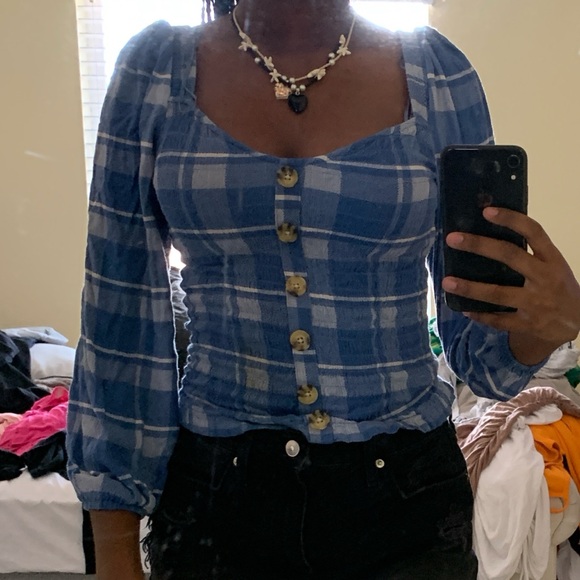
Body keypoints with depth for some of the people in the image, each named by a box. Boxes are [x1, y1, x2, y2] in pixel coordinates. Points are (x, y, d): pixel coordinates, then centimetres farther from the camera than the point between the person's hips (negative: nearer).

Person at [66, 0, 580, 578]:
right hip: (215, 493, 1)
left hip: (404, 494, 1)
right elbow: (123, 315, -3)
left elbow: (473, 336, 0)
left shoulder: (438, 74, -5)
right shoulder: (154, 69, -5)